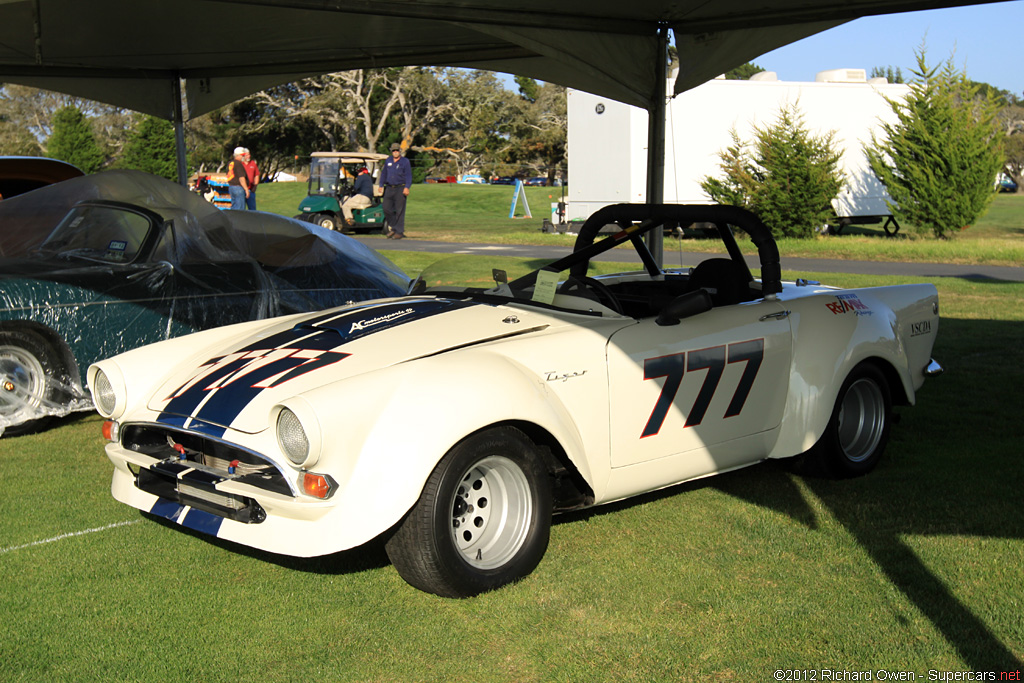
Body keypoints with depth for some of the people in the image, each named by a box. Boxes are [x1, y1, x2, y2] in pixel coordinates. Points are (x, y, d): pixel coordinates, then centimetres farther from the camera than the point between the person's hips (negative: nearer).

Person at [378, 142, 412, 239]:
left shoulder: (405, 161, 1)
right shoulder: (388, 161, 14)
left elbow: (408, 176, -4)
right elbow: (384, 173, 23)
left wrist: (407, 187, -15)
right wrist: (381, 185, 16)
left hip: (400, 189, -5)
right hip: (389, 188, 5)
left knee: (399, 211, -6)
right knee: (386, 208, -2)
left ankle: (399, 232, -1)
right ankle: (392, 227, 17)